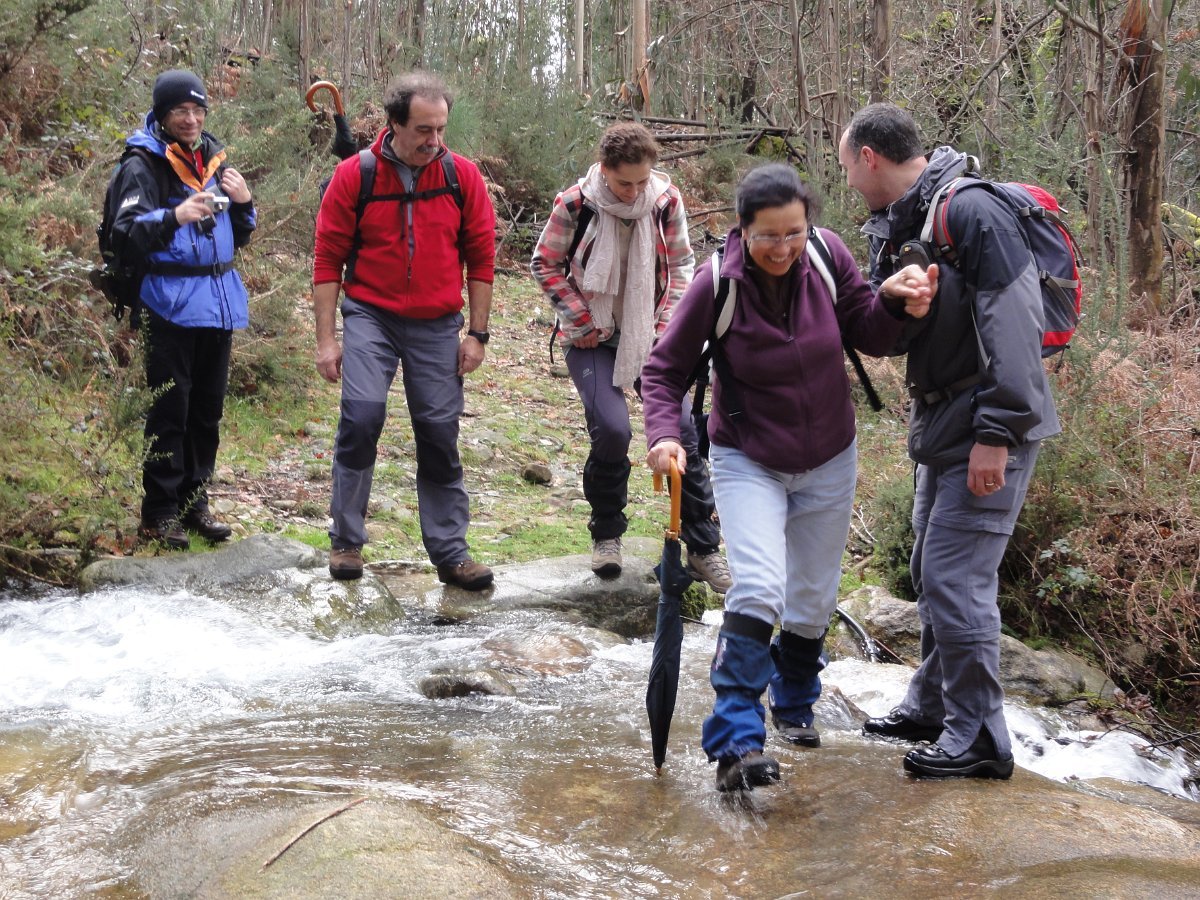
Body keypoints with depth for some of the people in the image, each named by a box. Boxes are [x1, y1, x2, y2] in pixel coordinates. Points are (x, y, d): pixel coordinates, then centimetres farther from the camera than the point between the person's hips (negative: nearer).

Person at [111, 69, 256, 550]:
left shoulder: (212, 159, 15)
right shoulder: (143, 165, -6)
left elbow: (238, 237, 22)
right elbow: (124, 236, -16)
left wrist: (242, 202, 2)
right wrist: (173, 216, -30)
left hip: (219, 303, 7)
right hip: (171, 306, -6)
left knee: (207, 411, 11)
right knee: (169, 412, -4)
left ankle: (195, 501, 22)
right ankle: (159, 512, 4)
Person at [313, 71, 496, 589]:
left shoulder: (463, 177, -2)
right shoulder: (354, 176, -6)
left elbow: (480, 259, 3)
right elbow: (328, 259, -2)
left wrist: (477, 334, 1)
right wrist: (326, 338, -4)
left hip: (437, 325, 2)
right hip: (370, 317, -2)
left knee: (440, 433, 5)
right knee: (362, 414, -17)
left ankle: (449, 552, 17)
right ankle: (346, 540, 1)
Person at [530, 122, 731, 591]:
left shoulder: (666, 199, -7)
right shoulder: (575, 205, -14)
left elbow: (681, 262, 8)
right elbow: (545, 264, -1)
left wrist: (668, 323, -1)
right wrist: (582, 320, -6)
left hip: (650, 336, 2)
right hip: (593, 338, -2)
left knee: (682, 427, -8)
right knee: (611, 430, -20)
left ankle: (703, 548, 5)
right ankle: (607, 535, 8)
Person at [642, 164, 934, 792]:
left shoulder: (827, 256, -13)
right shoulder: (717, 287, -20)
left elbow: (867, 337, -2)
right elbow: (664, 369, -10)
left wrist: (894, 303, -23)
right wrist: (663, 433, -27)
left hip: (829, 462, 4)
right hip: (748, 462, -3)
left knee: (814, 601, 16)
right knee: (758, 587, -23)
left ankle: (794, 704, 43)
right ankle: (736, 743, -19)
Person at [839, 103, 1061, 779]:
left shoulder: (972, 211, -19)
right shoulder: (895, 226, 11)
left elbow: (1013, 325, -23)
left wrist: (997, 432, -24)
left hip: (989, 427, -10)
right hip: (942, 422, 10)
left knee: (956, 577, -8)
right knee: (933, 571, 17)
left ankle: (979, 735, 5)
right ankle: (933, 706, 31)